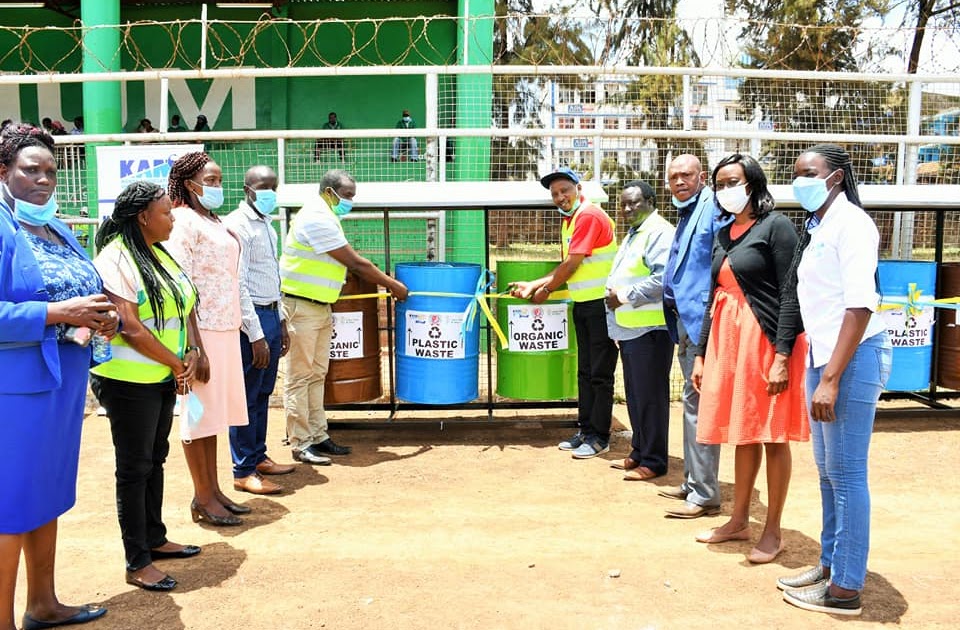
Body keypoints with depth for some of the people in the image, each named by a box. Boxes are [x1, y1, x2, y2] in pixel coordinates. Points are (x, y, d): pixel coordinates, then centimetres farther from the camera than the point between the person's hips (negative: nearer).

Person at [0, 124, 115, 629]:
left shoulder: (58, 231, 13)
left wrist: (102, 318, -3)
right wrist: (59, 313, -24)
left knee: (49, 492, 17)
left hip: (64, 380, 8)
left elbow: (89, 294, 17)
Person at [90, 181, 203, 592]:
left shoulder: (159, 254, 10)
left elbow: (186, 307, 12)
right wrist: (177, 364, -12)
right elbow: (131, 329, -22)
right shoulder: (115, 260, -16)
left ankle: (154, 538, 32)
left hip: (164, 376, 8)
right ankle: (137, 562, 11)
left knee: (155, 459, 17)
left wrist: (192, 353, -4)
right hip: (130, 381, -8)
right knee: (134, 467, 0)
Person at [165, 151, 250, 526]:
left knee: (214, 411, 13)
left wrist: (235, 330, 15)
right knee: (199, 413, 1)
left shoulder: (214, 221, 16)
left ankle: (213, 490, 23)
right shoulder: (185, 221, -10)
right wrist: (195, 347, -21)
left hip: (224, 329, 8)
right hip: (202, 331, -8)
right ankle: (202, 499, 11)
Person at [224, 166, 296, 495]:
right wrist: (256, 335, -20)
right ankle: (244, 472, 7)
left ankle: (258, 456, 28)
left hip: (270, 315, 9)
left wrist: (281, 322, 19)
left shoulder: (266, 225, 15)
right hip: (251, 319, -9)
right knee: (247, 397, -1)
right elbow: (237, 285, -19)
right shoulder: (237, 225, -14)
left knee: (263, 393, 16)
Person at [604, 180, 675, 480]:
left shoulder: (659, 232, -11)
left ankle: (653, 461, 5)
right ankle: (639, 452, 25)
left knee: (649, 396, -4)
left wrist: (625, 296, -16)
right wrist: (613, 294, 10)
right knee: (635, 395, 15)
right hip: (629, 328, 10)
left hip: (649, 329, -10)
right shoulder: (633, 235, 21)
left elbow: (663, 278, -24)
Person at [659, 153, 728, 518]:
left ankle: (704, 494, 1)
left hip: (702, 320, -11)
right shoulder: (687, 213, 19)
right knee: (692, 400, 16)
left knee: (697, 402, -7)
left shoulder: (714, 210, -12)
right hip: (686, 320, 11)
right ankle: (693, 482, 28)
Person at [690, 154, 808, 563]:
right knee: (743, 434, 14)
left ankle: (773, 531, 13)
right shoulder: (723, 235, 14)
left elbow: (791, 294, -12)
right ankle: (739, 521, 25)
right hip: (726, 340, 7)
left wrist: (783, 355, -19)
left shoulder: (775, 226, -6)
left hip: (766, 341, -7)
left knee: (772, 436, 2)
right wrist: (701, 355, 12)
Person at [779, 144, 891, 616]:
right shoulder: (817, 227, 14)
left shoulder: (850, 222, -12)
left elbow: (860, 306, -19)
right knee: (828, 470, 15)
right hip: (822, 355, 9)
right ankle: (830, 564, 27)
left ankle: (845, 589, 8)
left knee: (846, 474, -2)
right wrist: (818, 369, 10)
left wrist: (831, 379, -22)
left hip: (852, 357, -9)